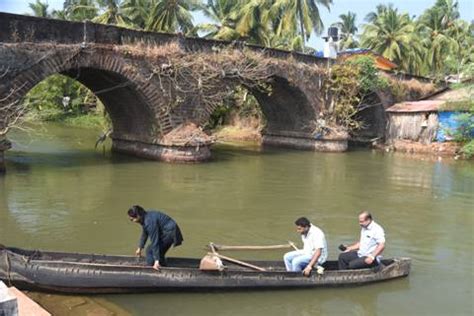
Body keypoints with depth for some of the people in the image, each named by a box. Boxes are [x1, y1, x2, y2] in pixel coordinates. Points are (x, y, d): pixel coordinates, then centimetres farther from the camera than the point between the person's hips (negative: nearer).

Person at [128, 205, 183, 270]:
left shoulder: (150, 221, -27)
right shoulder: (145, 217, 1)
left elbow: (154, 242, -27)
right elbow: (144, 234, 19)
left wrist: (156, 261, -24)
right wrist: (140, 248, 29)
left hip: (170, 232, -10)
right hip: (164, 231, 10)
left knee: (150, 251, -8)